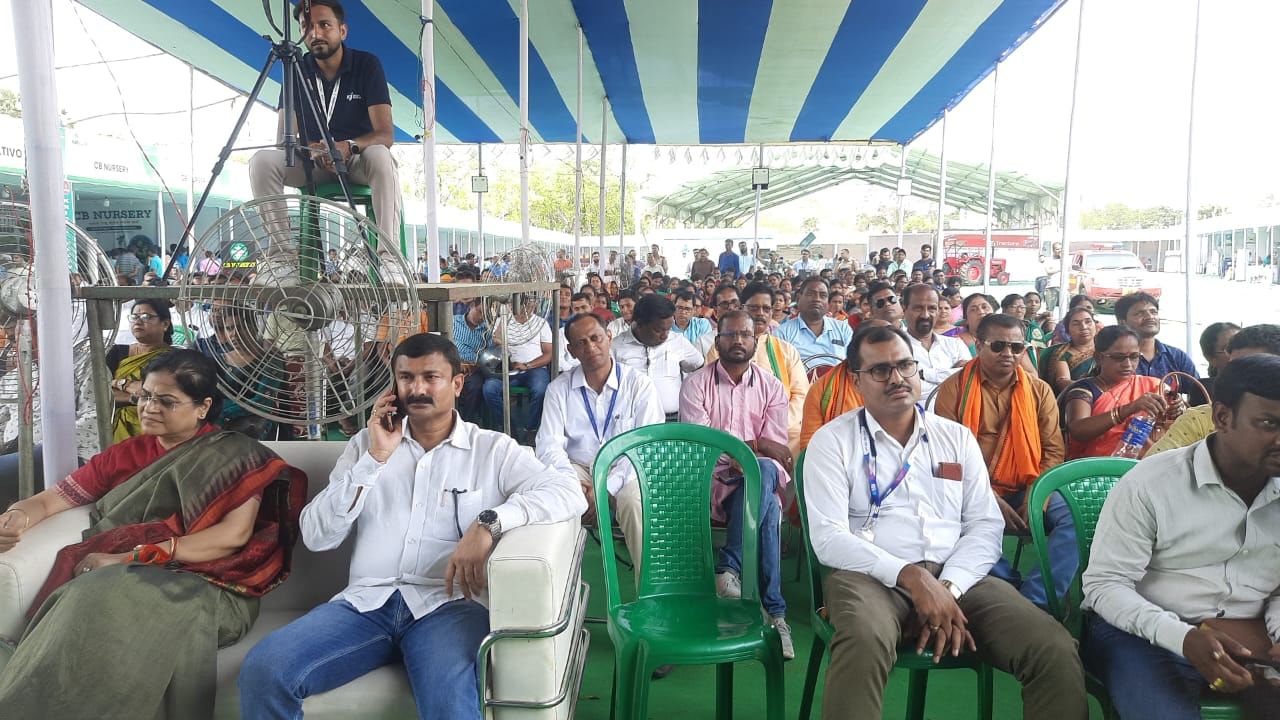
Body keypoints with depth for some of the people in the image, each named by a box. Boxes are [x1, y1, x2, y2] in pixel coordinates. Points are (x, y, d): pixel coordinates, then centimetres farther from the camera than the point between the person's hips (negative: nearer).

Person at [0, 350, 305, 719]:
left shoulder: (234, 455, 2)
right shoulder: (125, 454, 19)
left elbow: (234, 534, -11)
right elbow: (49, 499, 20)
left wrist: (132, 558, -15)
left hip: (203, 588, -4)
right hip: (118, 582, 4)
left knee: (106, 600, -32)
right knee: (90, 602, -31)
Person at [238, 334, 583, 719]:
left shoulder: (493, 449, 6)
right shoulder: (366, 442, 15)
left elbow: (569, 493, -7)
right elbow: (316, 536, 7)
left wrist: (488, 522, -22)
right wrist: (375, 457, -4)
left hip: (447, 604, -3)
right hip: (366, 601, 4)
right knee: (261, 671, -19)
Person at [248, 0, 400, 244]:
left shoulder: (367, 64, -8)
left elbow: (385, 134, -17)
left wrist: (349, 147, -37)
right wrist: (310, 150, -28)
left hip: (357, 161, -3)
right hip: (313, 163, 3)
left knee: (380, 157, -37)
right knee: (262, 160, -23)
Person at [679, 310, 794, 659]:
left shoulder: (771, 388, 11)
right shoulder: (696, 385, 5)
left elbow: (774, 449, 0)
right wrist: (752, 444, -11)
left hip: (758, 478, 2)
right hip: (712, 478, -2)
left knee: (765, 470, -38)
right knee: (768, 508, -33)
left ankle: (729, 568, -32)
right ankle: (773, 611, -24)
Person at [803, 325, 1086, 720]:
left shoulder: (957, 437, 15)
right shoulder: (832, 441, 3)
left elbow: (986, 526, 7)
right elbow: (828, 538, -7)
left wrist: (948, 588, -11)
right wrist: (911, 576, -19)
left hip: (958, 577, 4)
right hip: (872, 576, -3)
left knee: (1055, 650, -21)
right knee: (864, 643, -37)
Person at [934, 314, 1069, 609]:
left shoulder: (1039, 390, 14)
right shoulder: (954, 388, 3)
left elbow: (1053, 449, 7)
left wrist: (1036, 495, -11)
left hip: (1027, 493, 3)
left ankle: (1035, 600, -23)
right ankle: (1016, 588, -19)